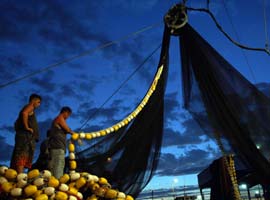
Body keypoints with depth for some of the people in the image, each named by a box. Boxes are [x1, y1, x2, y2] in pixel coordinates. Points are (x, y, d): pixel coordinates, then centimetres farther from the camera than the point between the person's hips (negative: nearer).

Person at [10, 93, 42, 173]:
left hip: (26, 137, 9)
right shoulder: (30, 107, 1)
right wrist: (27, 127, -18)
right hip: (26, 136, -9)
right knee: (22, 157, -18)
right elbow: (24, 113, -24)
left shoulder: (29, 108, 29)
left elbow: (17, 123, 33)